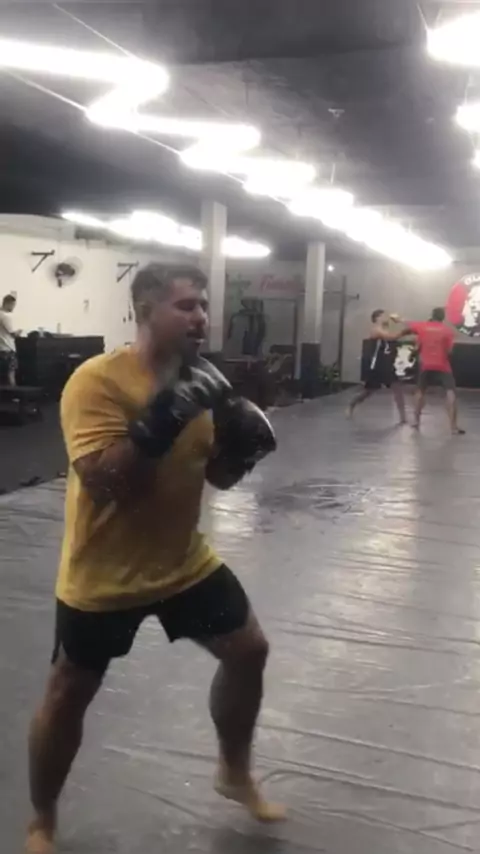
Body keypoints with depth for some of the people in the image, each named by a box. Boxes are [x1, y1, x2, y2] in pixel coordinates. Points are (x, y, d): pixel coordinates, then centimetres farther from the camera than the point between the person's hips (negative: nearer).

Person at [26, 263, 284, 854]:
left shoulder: (197, 381, -1)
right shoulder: (96, 380, -22)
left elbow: (219, 475, 8)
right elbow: (101, 480, -31)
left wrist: (241, 441, -13)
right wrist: (164, 418, -38)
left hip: (184, 562, 6)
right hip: (104, 576, -6)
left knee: (248, 651, 12)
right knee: (68, 696, 8)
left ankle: (235, 774, 38)